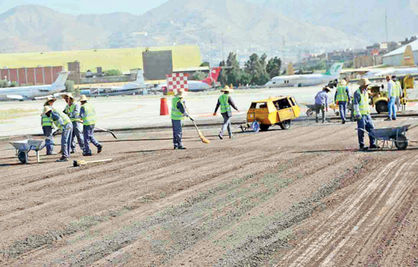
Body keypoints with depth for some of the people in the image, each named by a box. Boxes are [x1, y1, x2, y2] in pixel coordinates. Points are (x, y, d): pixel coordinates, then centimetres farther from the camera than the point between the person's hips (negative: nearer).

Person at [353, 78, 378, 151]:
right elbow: (355, 104, -17)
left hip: (367, 114, 8)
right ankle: (361, 145, 3)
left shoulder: (365, 92, 14)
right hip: (361, 115, -8)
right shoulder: (357, 93, -12)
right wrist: (358, 114, -21)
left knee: (371, 128, 7)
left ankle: (372, 144, 13)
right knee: (361, 130, -3)